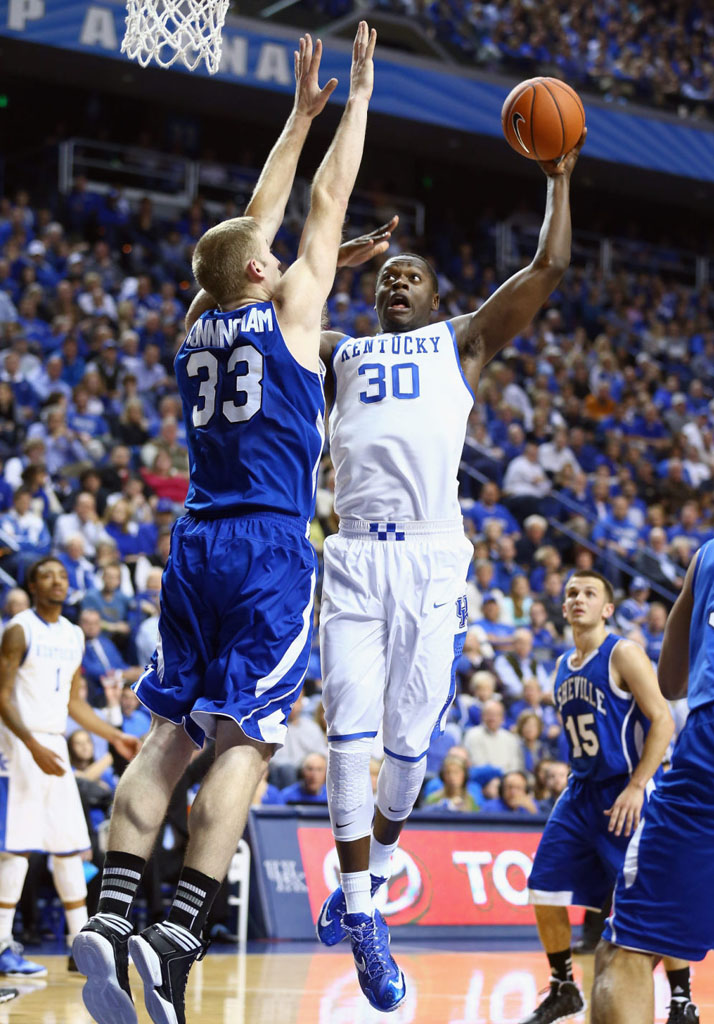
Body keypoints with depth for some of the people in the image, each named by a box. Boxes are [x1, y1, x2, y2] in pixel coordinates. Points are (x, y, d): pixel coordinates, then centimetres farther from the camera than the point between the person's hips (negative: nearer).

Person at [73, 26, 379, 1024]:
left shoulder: (201, 321, 14)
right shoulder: (287, 309, 0)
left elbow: (259, 218, 25)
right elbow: (326, 206, 9)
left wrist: (302, 113, 34)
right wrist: (356, 100, 20)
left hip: (198, 545, 6)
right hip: (270, 549, -6)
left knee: (170, 733, 4)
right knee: (243, 742, -9)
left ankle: (110, 920, -11)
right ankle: (175, 941, -19)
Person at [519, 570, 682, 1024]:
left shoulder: (624, 654, -10)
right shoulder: (563, 667, 13)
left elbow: (663, 722, -15)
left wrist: (636, 787, -21)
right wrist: (579, 784, 16)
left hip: (626, 792, -8)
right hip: (582, 791, 8)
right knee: (545, 892, 5)